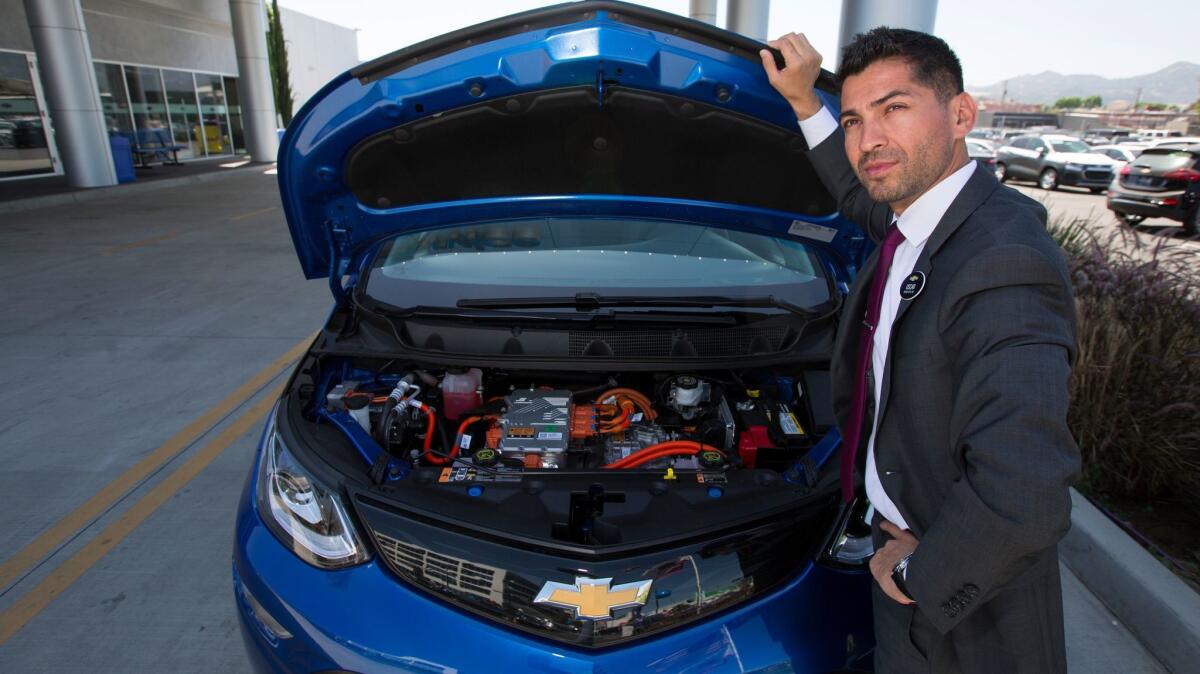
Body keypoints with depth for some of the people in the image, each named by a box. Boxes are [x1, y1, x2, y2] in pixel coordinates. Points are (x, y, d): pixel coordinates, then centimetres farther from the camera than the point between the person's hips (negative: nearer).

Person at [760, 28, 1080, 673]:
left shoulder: (1003, 264, -32)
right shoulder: (919, 216, -4)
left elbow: (1021, 499, -39)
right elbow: (870, 202, 21)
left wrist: (918, 575, -22)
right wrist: (805, 105, 14)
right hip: (903, 535, 8)